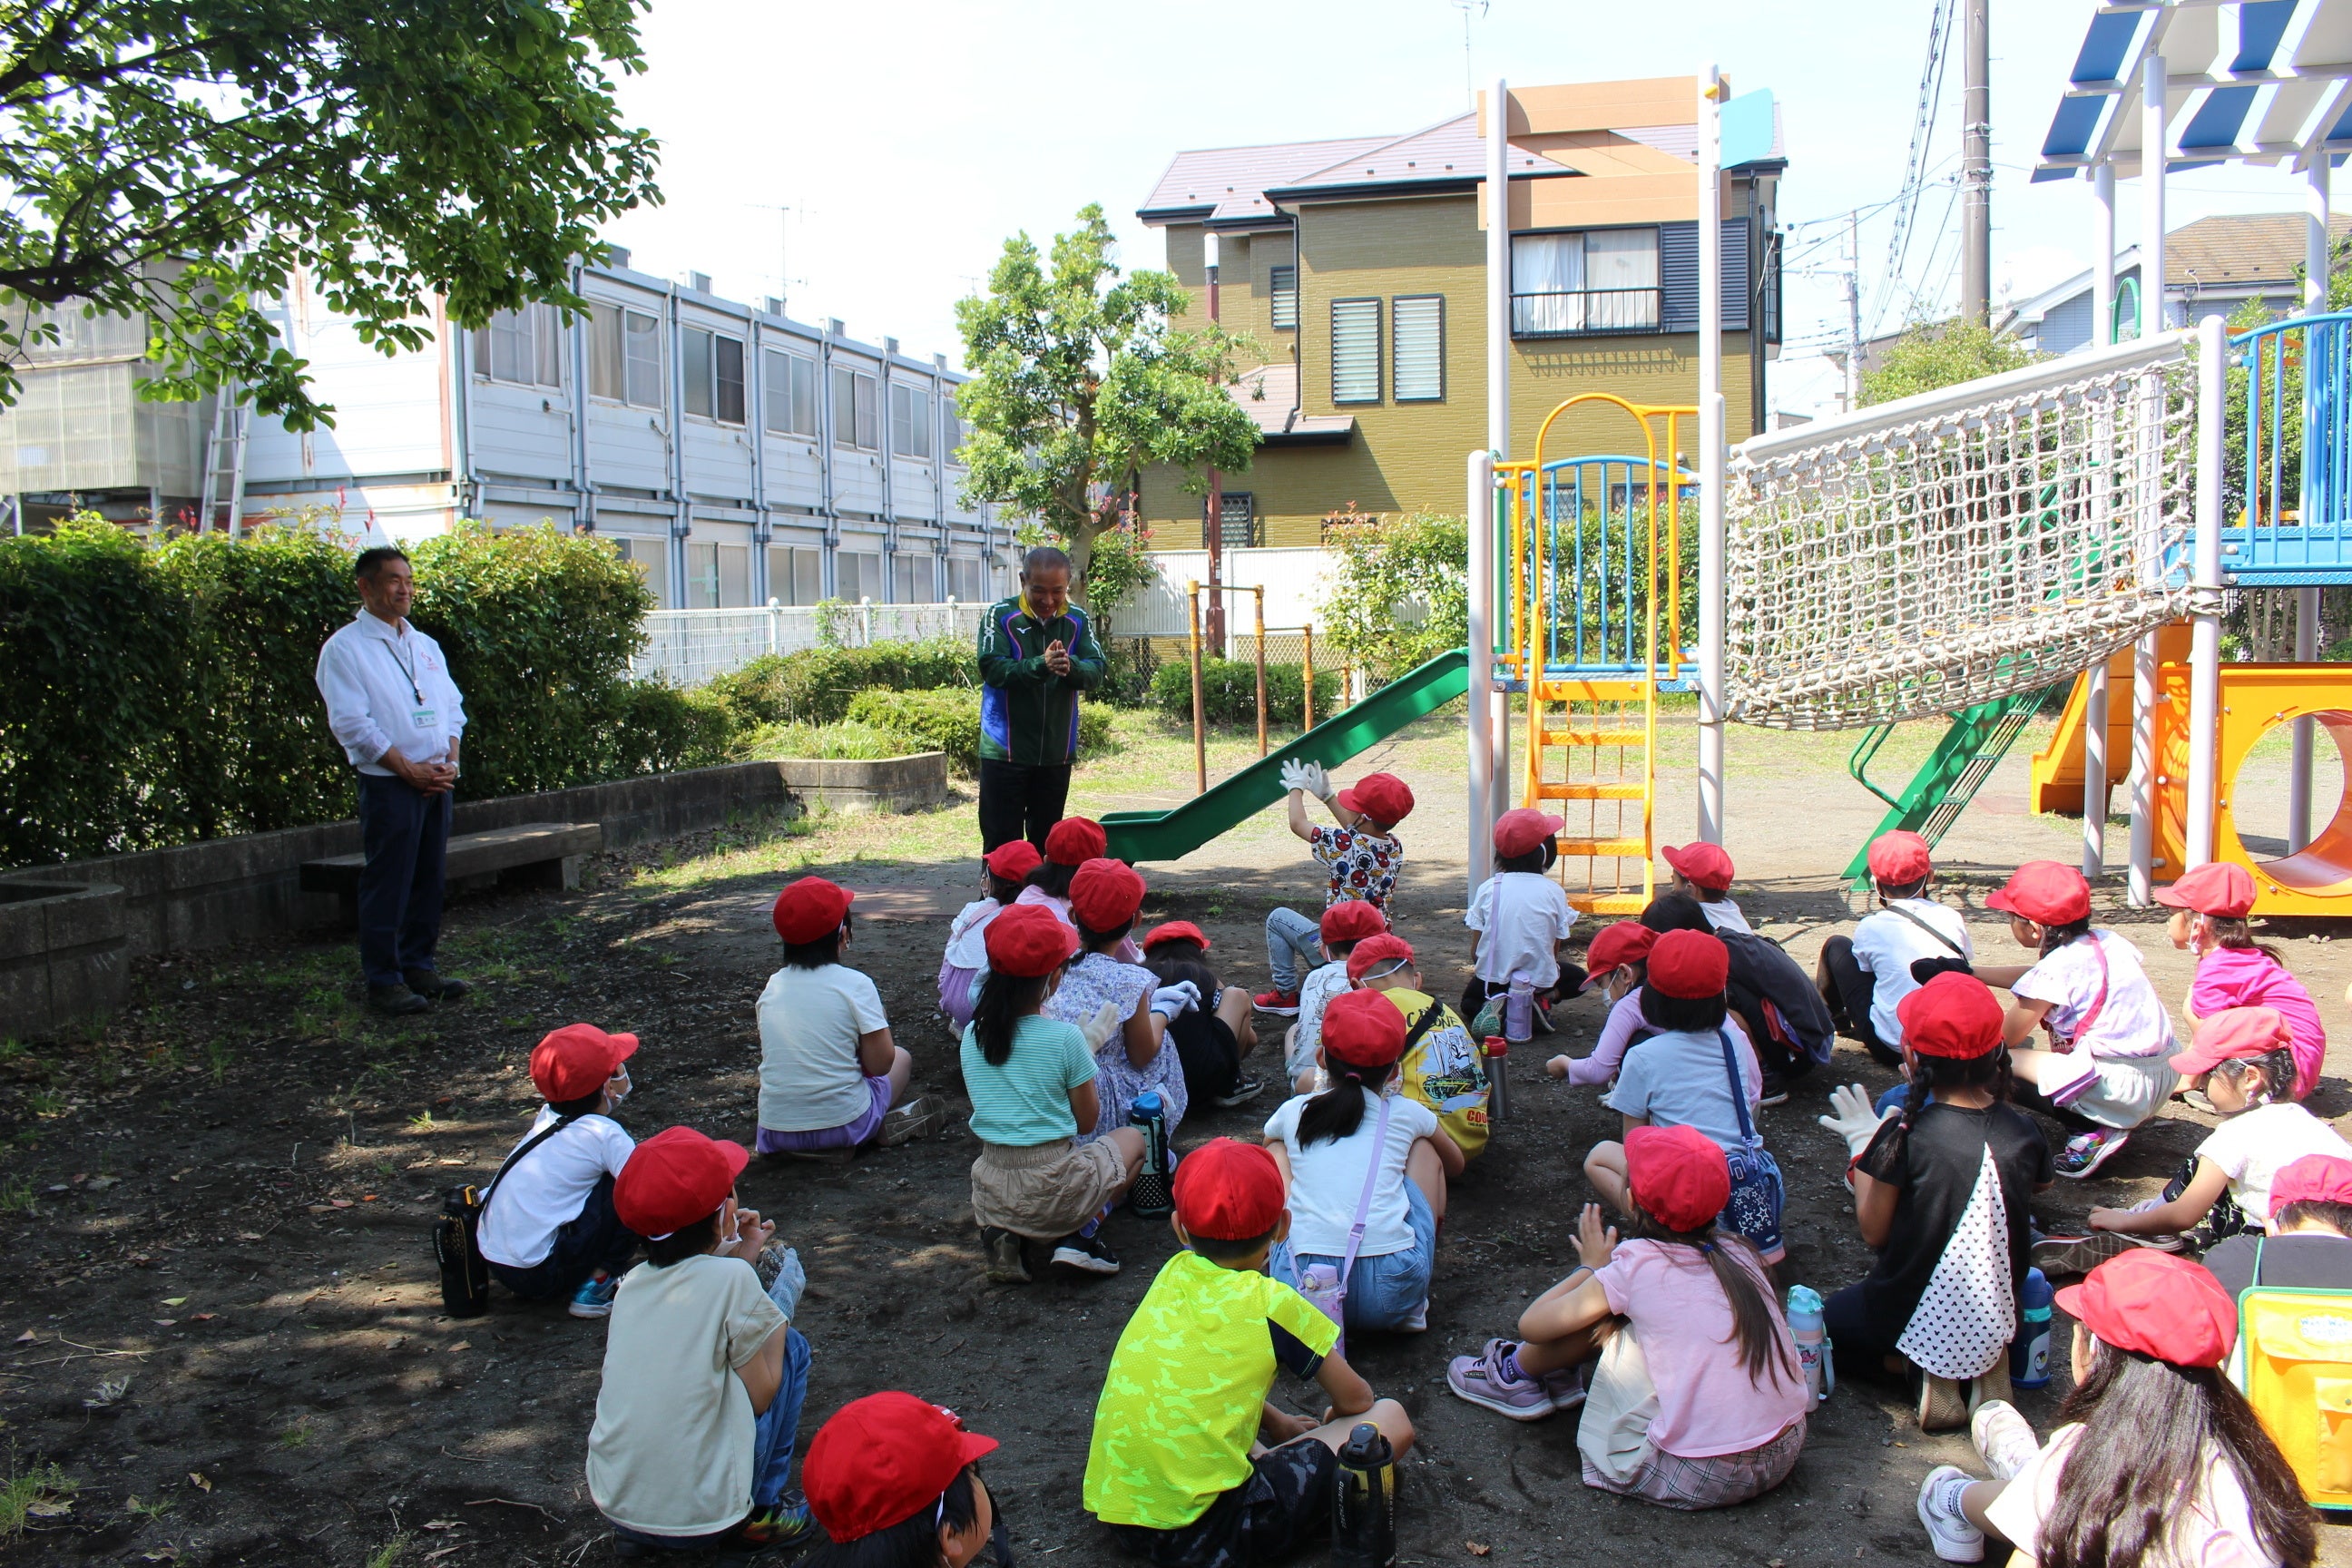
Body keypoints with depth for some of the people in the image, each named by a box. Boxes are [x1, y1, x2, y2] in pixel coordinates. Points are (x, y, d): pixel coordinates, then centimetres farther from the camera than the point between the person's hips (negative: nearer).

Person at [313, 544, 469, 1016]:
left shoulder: (425, 645, 16)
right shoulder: (345, 648, -5)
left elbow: (452, 706, 15)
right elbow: (352, 722, -12)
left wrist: (450, 761, -1)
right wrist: (409, 770, -13)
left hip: (437, 781, 6)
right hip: (388, 783, -6)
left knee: (429, 879, 11)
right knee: (387, 885, -3)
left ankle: (419, 966, 22)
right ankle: (384, 981, 5)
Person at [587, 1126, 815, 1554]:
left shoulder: (633, 1282, 3)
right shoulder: (731, 1278, -14)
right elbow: (760, 1397, -8)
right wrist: (778, 1312, 4)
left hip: (612, 1503, 6)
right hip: (700, 1518, -5)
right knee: (790, 1346, 10)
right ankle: (755, 1515, 14)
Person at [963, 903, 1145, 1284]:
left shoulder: (973, 1035, 0)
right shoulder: (1065, 1037, -13)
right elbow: (1088, 1121, -2)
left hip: (990, 1193, 4)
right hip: (1055, 1189, -4)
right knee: (1132, 1138, 22)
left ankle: (1004, 1232, 7)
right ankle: (1082, 1234, 2)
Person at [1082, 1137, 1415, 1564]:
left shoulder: (1173, 1273, 7)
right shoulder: (1273, 1304, -7)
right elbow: (1354, 1399, 8)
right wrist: (1331, 1427, 29)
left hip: (1113, 1511, 5)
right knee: (1390, 1420, 6)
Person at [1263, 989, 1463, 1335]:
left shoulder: (1293, 1112, 14)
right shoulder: (1407, 1114, 12)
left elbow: (1268, 1147, 40)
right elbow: (1455, 1165, 35)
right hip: (1393, 1292, -1)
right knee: (1423, 1147, 24)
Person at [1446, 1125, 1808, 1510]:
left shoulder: (1639, 1262, -11)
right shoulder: (1737, 1252, 4)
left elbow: (1532, 1324, -1)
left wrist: (1592, 1267, 15)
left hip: (1699, 1478, -6)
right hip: (1787, 1452, 6)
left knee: (1599, 1313, 6)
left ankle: (1516, 1374, 30)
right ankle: (1561, 1373, 39)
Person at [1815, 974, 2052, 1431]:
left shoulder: (1904, 1136, -24)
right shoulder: (2025, 1132, -13)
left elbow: (1874, 1233, -13)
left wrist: (1862, 1146, -2)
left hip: (1911, 1318, -4)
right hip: (1998, 1319, 4)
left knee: (1832, 1320, 27)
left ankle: (1921, 1367, 1)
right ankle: (1986, 1363, 7)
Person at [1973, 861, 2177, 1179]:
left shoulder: (2056, 969, -15)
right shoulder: (2106, 941, 8)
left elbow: (2005, 1038, -5)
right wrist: (1970, 972, 31)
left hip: (2122, 1089, -9)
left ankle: (2095, 1131, -8)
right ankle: (2111, 1121, 11)